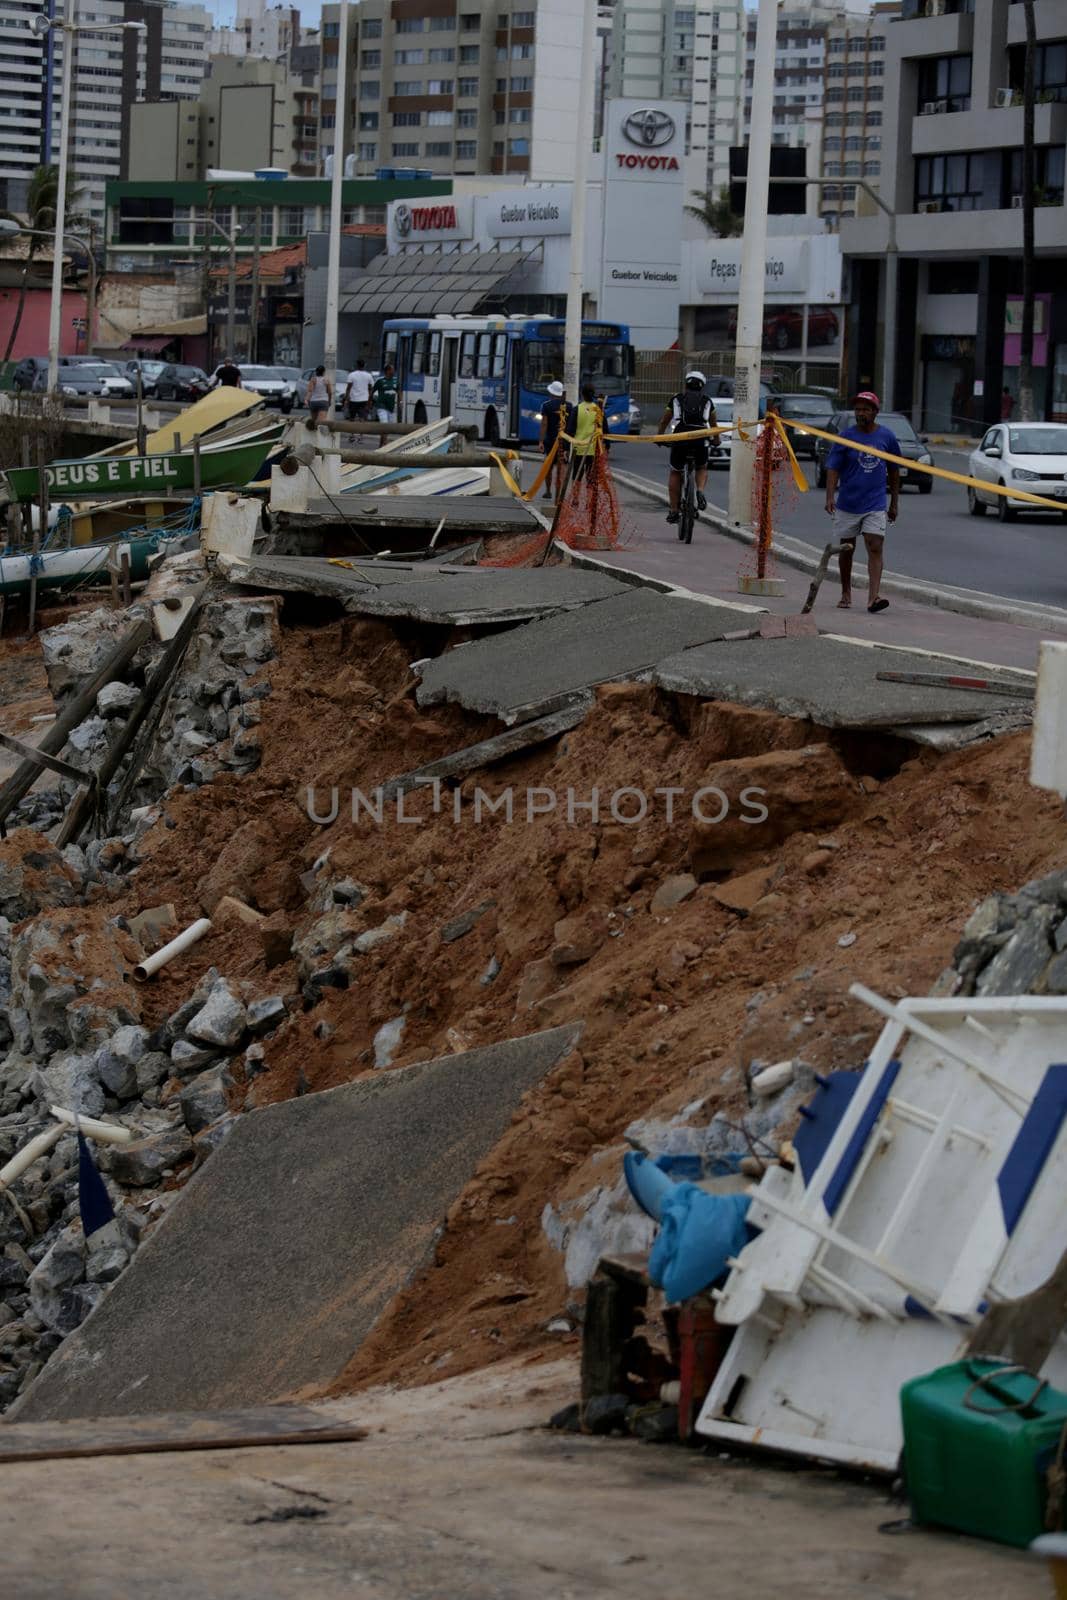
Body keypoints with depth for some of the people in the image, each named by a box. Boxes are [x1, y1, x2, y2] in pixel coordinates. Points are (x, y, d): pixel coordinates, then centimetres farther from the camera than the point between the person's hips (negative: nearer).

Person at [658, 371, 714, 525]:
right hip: (700, 440, 1)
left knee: (675, 473, 16)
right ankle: (700, 491, -6)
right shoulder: (706, 400, 21)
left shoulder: (677, 398, 18)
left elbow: (664, 421, 26)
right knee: (702, 469, 25)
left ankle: (674, 511, 11)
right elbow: (713, 423, 34)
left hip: (680, 437, -1)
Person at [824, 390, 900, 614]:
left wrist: (894, 503, 12)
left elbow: (893, 472, 12)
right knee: (846, 550, 10)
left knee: (875, 549, -13)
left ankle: (873, 597, -22)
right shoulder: (845, 437, -2)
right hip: (847, 505, 0)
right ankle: (846, 594, 26)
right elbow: (833, 469, -7)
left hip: (875, 505, 0)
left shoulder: (887, 437, 3)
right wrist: (830, 497, -21)